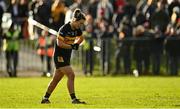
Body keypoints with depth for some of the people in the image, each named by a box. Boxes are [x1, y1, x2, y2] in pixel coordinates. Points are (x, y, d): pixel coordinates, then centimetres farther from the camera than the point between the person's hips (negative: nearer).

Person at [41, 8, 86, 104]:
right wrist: (71, 46, -20)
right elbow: (59, 43, -22)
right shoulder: (64, 29, -20)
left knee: (56, 79, 13)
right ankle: (74, 99, -15)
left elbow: (80, 38, 23)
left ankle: (45, 98, 22)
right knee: (71, 75, -16)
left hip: (67, 56, 8)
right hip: (59, 56, -8)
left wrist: (76, 44, 3)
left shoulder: (77, 30, 3)